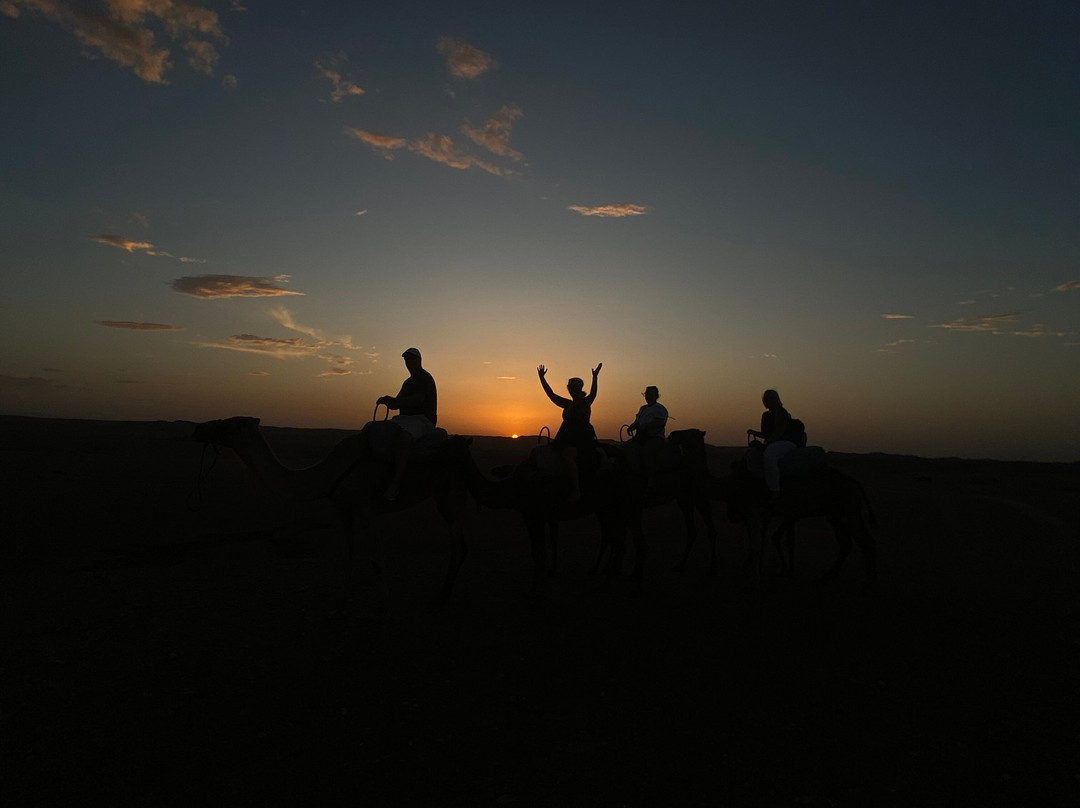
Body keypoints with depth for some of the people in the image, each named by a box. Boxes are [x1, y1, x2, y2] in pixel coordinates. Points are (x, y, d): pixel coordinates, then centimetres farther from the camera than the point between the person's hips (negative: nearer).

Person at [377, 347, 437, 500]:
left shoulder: (425, 377, -3)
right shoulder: (408, 382, 25)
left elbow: (419, 399, -18)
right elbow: (397, 404, 22)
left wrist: (395, 401, -22)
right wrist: (388, 401, -1)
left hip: (422, 420, -10)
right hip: (405, 419, 10)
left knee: (402, 438, -37)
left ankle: (395, 483, -38)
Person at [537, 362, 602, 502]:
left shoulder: (585, 403, 2)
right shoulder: (568, 404, 19)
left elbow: (593, 394, -19)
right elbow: (551, 394, 19)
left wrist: (594, 378, -33)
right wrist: (542, 378, 16)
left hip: (583, 438, -7)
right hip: (567, 438, 7)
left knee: (567, 455, -31)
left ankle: (576, 490, -31)